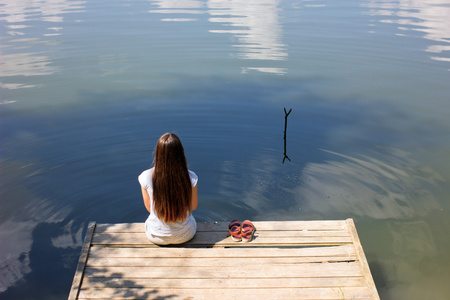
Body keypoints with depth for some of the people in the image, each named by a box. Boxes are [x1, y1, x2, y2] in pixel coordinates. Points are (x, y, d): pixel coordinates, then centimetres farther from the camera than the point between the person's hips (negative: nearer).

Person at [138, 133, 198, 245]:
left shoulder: (146, 177, -22)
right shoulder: (190, 177, -23)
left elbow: (149, 207, -6)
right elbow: (193, 206, -5)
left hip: (156, 237, 1)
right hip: (185, 235, 0)